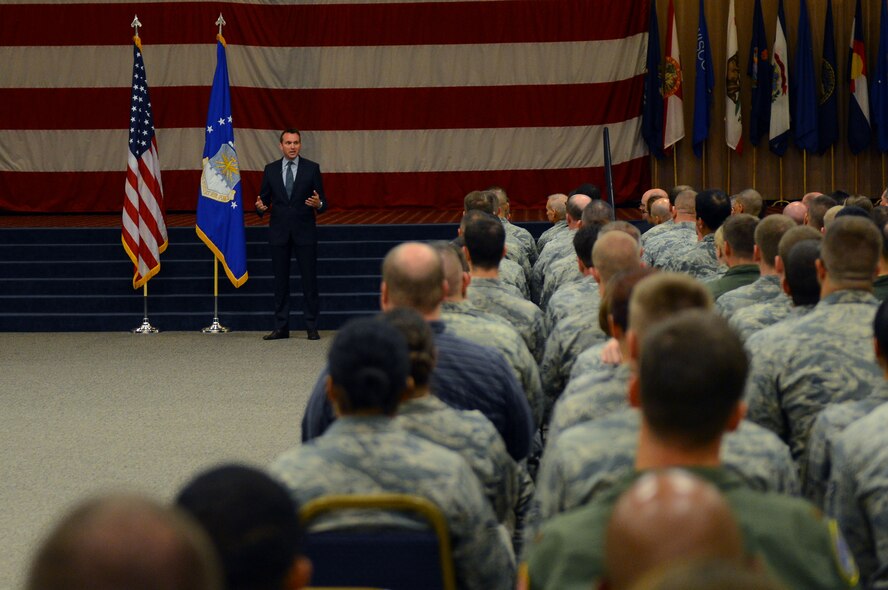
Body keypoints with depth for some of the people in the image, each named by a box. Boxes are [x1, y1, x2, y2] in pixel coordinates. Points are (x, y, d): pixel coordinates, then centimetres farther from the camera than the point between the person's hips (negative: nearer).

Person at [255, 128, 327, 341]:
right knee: (280, 281, 5)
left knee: (309, 280, -2)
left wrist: (318, 204, -22)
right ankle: (281, 327, 11)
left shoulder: (312, 168, 2)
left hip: (304, 232, -2)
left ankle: (311, 327, 4)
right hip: (279, 232, 2)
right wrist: (260, 207, -14)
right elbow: (264, 199, 9)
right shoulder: (271, 170, 7)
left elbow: (323, 202, 1)